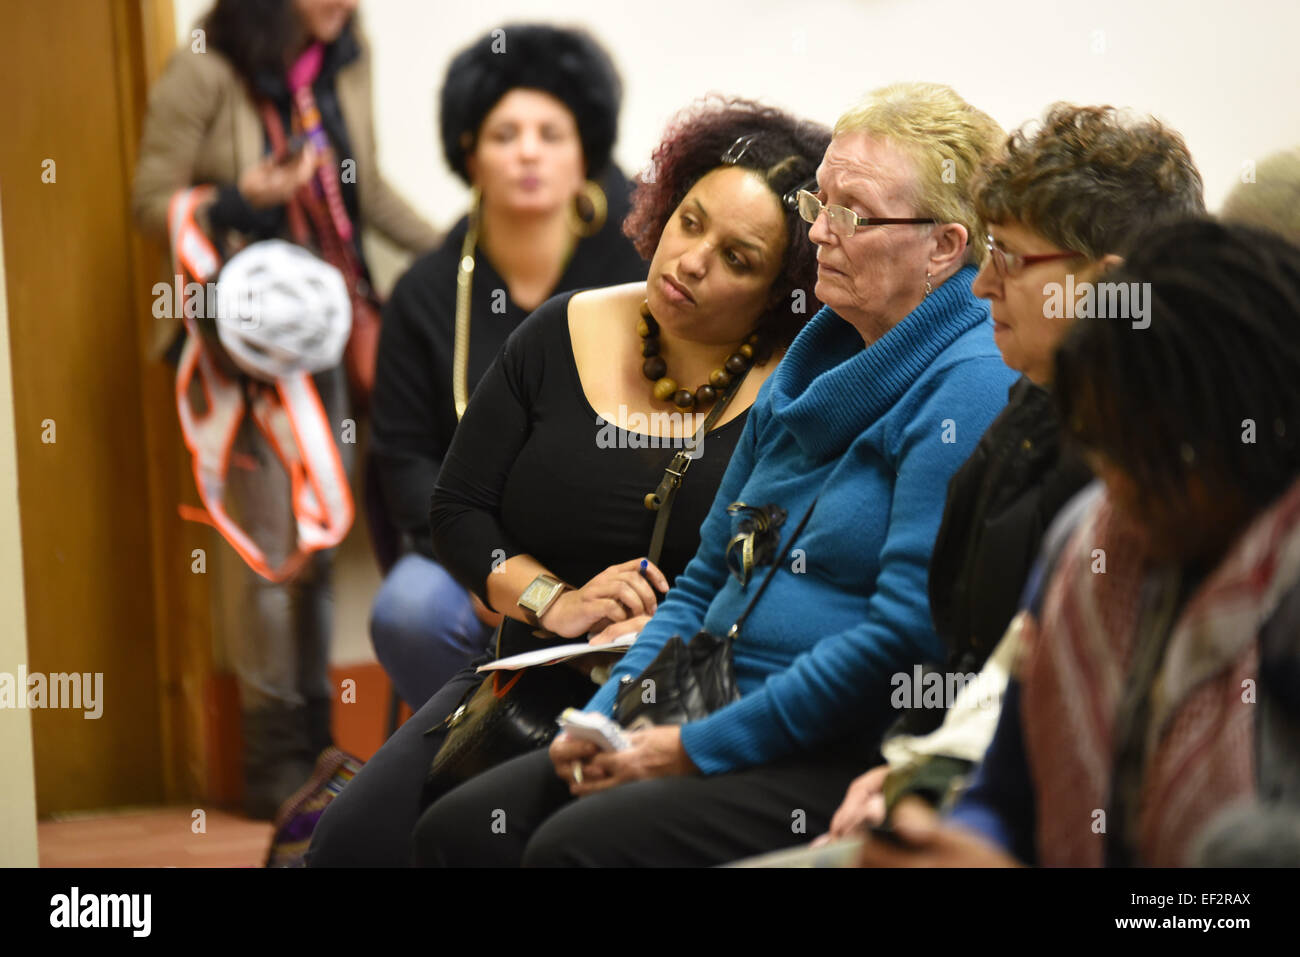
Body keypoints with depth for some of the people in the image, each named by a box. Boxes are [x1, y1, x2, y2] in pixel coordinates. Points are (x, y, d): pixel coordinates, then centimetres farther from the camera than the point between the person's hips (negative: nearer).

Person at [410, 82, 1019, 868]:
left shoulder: (971, 384, -11)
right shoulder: (814, 363, 19)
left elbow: (908, 633, -19)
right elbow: (707, 580, 24)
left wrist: (701, 746, -16)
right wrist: (605, 719, 6)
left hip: (853, 759, -9)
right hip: (728, 733, 9)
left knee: (578, 844, -27)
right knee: (460, 828, -8)